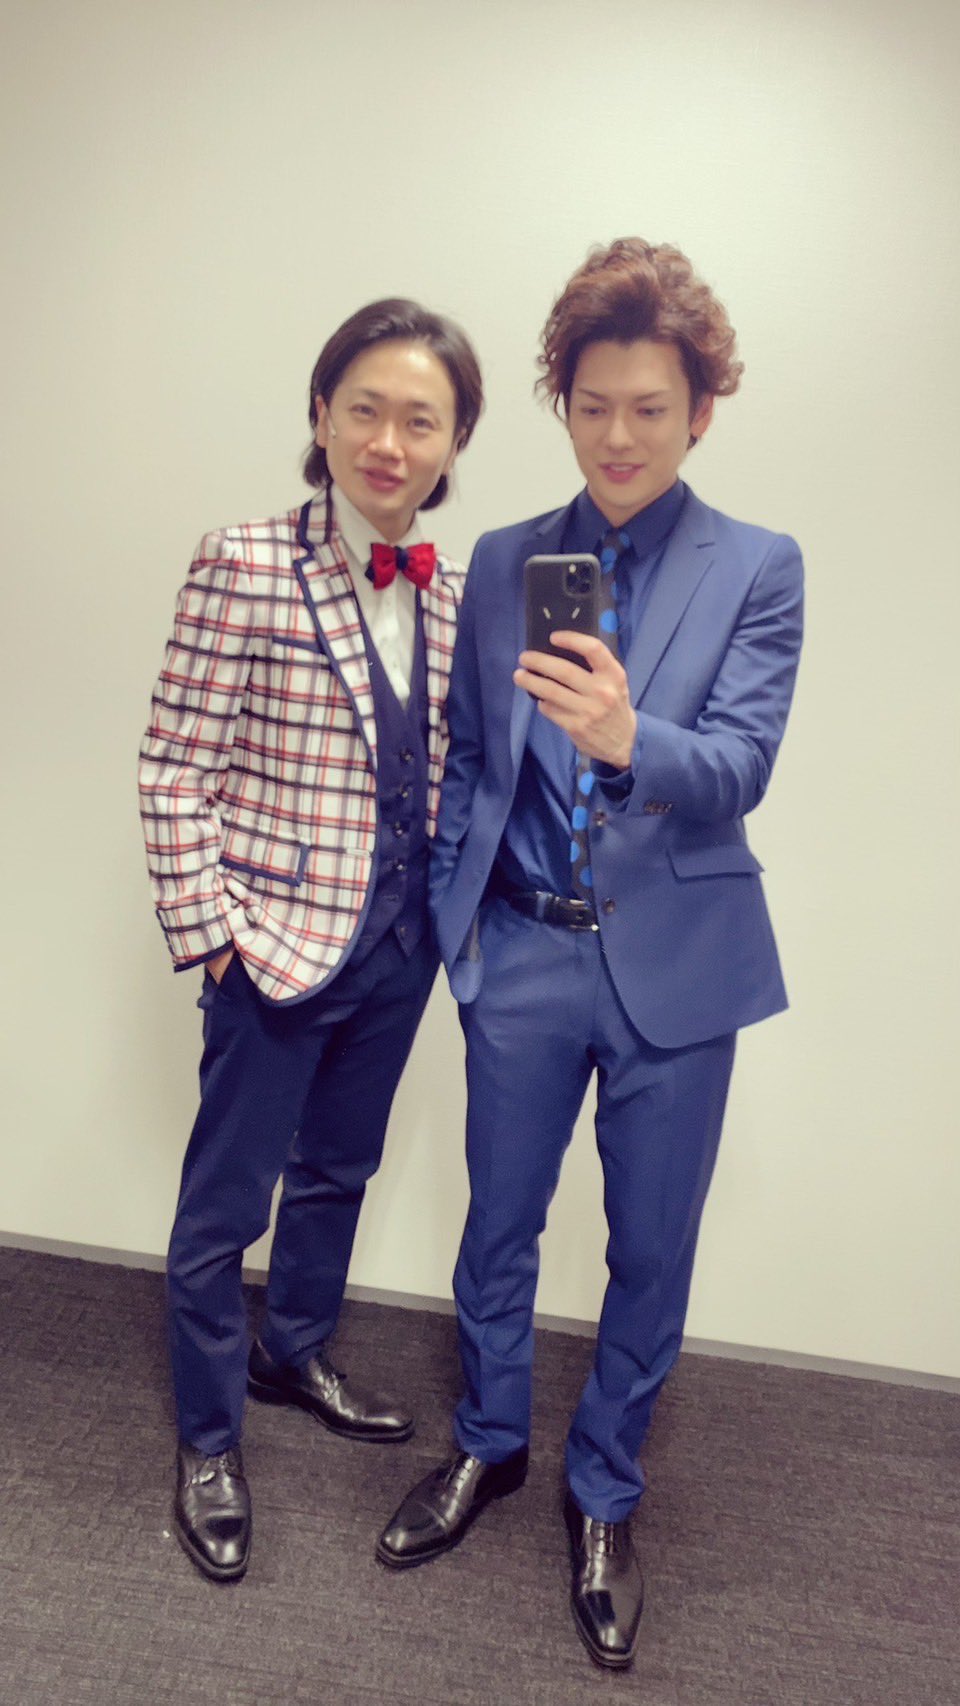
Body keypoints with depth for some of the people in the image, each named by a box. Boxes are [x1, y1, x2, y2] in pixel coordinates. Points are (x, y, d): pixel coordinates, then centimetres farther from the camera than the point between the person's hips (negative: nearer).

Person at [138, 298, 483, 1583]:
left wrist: (451, 900, 3)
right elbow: (175, 770, -13)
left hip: (399, 945, 6)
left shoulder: (452, 594, 3)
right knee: (224, 1203, 11)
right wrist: (212, 935, -13)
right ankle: (208, 1439, 35)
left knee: (339, 1169, 23)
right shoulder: (243, 568, -13)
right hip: (281, 944, -5)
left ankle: (296, 1352, 49)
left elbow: (453, 767, 10)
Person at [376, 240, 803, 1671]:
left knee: (651, 1251, 13)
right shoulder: (503, 562, 5)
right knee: (498, 1226, 17)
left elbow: (740, 767, -14)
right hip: (521, 954, 2)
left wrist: (627, 737, -34)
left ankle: (605, 1493, 39)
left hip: (674, 962, -1)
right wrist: (457, 909, 3)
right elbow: (465, 758, 9)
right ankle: (490, 1445, 44)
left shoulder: (758, 571, -2)